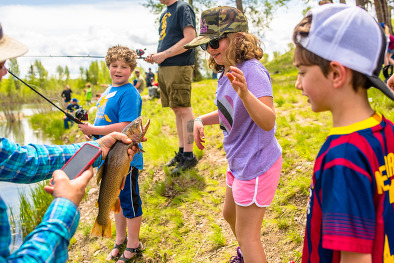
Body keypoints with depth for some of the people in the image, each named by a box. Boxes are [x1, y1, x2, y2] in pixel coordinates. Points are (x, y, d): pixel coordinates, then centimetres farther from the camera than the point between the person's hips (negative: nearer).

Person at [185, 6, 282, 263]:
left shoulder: (253, 71, -25)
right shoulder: (227, 72, 2)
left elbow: (268, 122, -36)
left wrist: (245, 93, -52)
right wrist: (201, 120, 3)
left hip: (257, 162, -10)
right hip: (239, 160, 10)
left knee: (246, 232, 3)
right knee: (230, 214, 30)